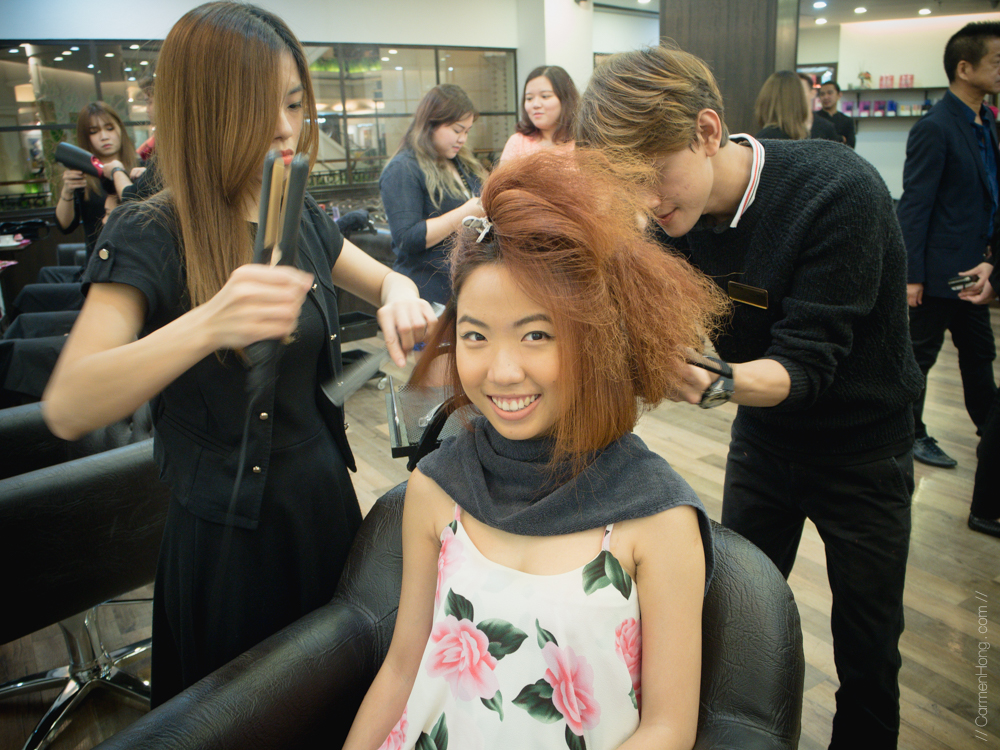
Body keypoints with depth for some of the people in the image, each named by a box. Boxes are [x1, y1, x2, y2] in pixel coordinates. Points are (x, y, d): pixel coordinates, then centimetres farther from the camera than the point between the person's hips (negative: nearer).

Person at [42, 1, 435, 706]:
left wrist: (399, 296, -9)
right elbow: (66, 409, -27)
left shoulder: (303, 220, 1)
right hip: (224, 533, -5)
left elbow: (389, 280, 16)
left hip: (324, 499, 5)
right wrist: (206, 326, -43)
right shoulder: (151, 236, -16)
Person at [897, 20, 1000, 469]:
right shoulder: (935, 128, -16)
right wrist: (911, 275, -19)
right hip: (939, 269, -9)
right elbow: (914, 205, -18)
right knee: (920, 355, 6)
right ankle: (910, 435, 21)